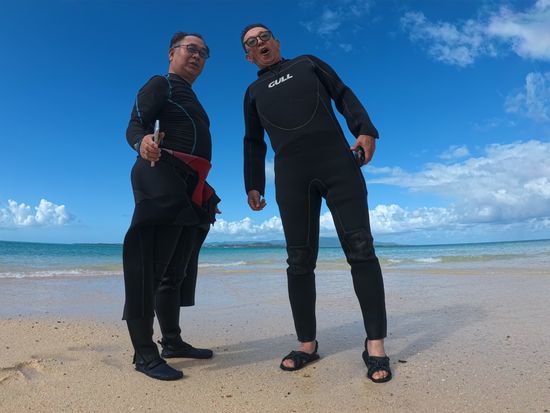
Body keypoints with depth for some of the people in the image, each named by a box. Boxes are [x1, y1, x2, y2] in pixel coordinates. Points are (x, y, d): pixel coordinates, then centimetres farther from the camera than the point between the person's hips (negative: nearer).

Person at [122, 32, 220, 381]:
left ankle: (172, 341, 21)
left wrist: (205, 195, 26)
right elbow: (134, 126, -9)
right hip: (163, 178, -9)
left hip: (190, 188, 10)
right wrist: (143, 142, -33)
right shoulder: (161, 84, 4)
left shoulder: (190, 99, 28)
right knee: (151, 264, -10)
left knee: (176, 268, 11)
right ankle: (144, 352, -5)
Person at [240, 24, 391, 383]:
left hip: (338, 164, -1)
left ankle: (376, 344, -4)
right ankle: (308, 344, 8)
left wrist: (365, 130, -3)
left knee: (360, 248, -10)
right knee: (300, 262, -3)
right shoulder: (254, 93, 25)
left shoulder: (308, 63, 22)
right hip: (292, 176, 2)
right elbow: (254, 144, 22)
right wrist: (253, 185, 11)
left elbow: (344, 95, 14)